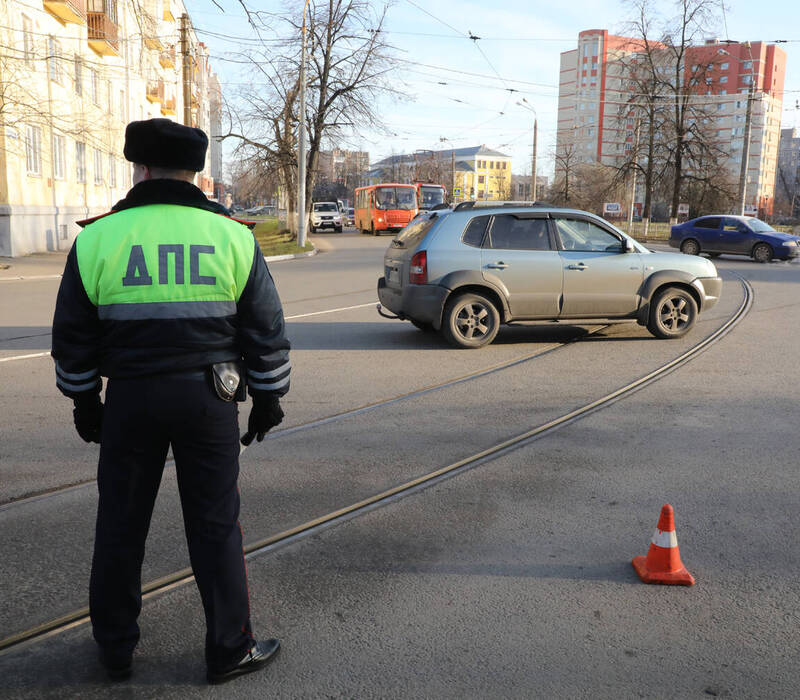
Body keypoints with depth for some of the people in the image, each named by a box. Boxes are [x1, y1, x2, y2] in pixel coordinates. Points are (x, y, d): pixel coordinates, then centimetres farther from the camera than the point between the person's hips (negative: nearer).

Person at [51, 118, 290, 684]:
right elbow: (267, 331, 2)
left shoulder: (98, 238, -2)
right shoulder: (232, 236, -1)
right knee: (215, 526, 9)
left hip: (131, 400, 1)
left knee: (121, 525, 16)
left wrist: (84, 402, 17)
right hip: (208, 399, 0)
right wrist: (268, 398, 12)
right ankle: (230, 649, 20)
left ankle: (115, 648, 31)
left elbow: (73, 337, 5)